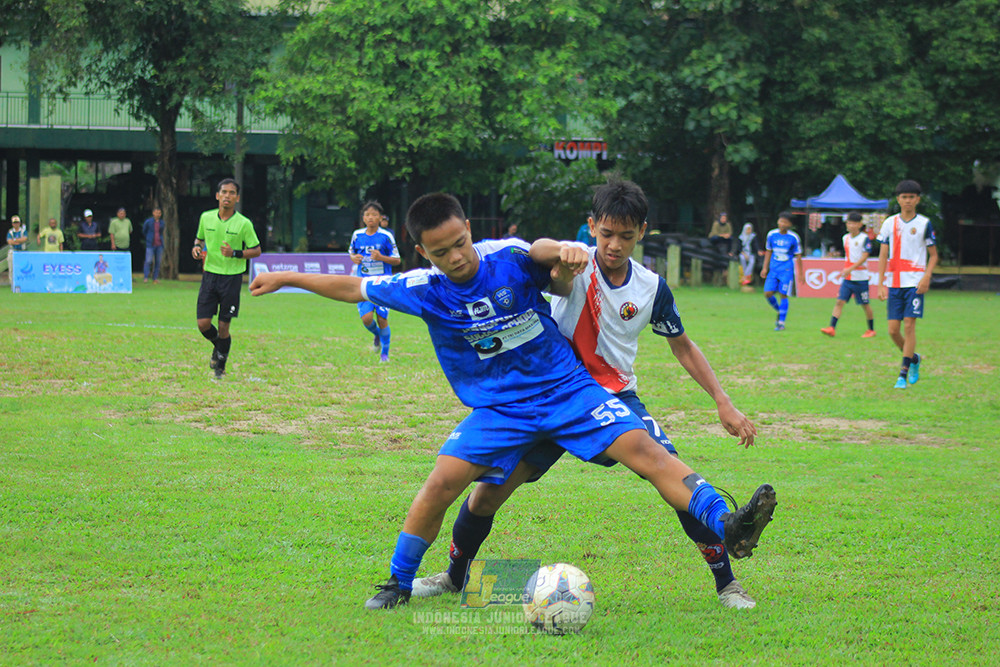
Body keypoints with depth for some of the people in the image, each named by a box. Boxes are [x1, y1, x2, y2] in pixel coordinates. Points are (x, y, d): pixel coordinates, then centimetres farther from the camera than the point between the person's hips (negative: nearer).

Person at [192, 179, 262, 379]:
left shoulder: (244, 224, -8)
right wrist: (197, 247, -2)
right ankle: (218, 347, 30)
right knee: (203, 323, -4)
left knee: (223, 327, -1)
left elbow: (256, 250, -2)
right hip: (210, 274, 3)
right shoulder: (206, 218, 2)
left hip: (232, 277, -3)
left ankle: (221, 364, 22)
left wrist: (235, 253, -17)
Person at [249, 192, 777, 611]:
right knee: (442, 482, -14)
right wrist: (287, 278, 15)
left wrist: (568, 256, -27)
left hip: (566, 389, -1)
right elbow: (354, 288, 7)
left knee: (643, 448, -18)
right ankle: (398, 585, 6)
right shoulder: (423, 289, -6)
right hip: (497, 409, 1)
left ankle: (726, 528, -25)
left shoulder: (509, 257, -10)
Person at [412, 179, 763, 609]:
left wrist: (723, 403, 5)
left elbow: (682, 347, 12)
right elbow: (539, 252, -40)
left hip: (616, 396, 1)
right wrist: (561, 255, -66)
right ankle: (455, 575, 21)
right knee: (491, 488, -7)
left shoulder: (652, 288, -4)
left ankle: (726, 582, -2)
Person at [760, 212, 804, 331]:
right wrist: (765, 268, 9)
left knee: (783, 295, -7)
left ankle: (781, 323, 1)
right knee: (768, 293, -5)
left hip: (787, 270, -3)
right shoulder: (772, 235, 2)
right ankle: (779, 311, 23)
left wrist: (800, 273, 3)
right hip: (774, 269, 3)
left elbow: (798, 256, 1)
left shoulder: (793, 238, -6)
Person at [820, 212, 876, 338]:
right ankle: (832, 328, -13)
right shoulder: (846, 238, 11)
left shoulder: (864, 239, -9)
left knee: (865, 304, 5)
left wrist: (850, 269, -27)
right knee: (840, 301, -6)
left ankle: (871, 330, 19)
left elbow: (864, 257, -18)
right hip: (847, 278, 5)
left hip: (861, 277, -5)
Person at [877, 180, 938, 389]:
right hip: (894, 283, 3)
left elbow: (933, 255, 5)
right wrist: (880, 283, 2)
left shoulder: (924, 224, 1)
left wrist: (927, 277, -11)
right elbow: (883, 255, 8)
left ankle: (903, 373, -7)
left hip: (915, 283, -3)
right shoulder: (890, 223, 7)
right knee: (893, 329, 1)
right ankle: (913, 358, 28)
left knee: (909, 325, -11)